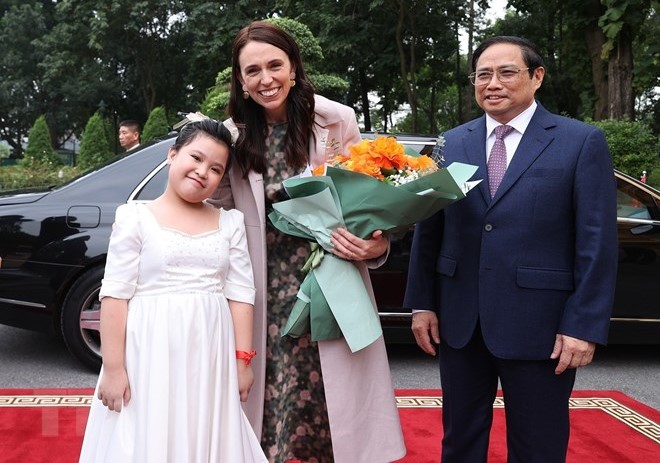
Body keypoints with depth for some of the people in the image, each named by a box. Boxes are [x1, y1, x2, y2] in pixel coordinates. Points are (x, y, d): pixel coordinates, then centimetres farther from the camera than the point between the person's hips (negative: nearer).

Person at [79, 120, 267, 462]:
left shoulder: (230, 223, 7)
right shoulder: (136, 217, -2)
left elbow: (240, 294, 5)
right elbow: (115, 295, -6)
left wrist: (242, 359, 0)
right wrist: (113, 368, -11)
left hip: (211, 357, 3)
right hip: (150, 353, -3)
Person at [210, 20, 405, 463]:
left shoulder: (337, 120, -5)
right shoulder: (234, 135, 0)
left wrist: (376, 245, -14)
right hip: (268, 290, 1)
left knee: (335, 396, 6)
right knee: (272, 397, 4)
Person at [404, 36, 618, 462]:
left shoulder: (583, 142, -3)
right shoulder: (452, 144, 7)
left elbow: (597, 241, -7)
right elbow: (428, 228, 9)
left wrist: (584, 326, -11)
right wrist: (422, 303, 5)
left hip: (539, 324, -3)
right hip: (459, 319, 3)